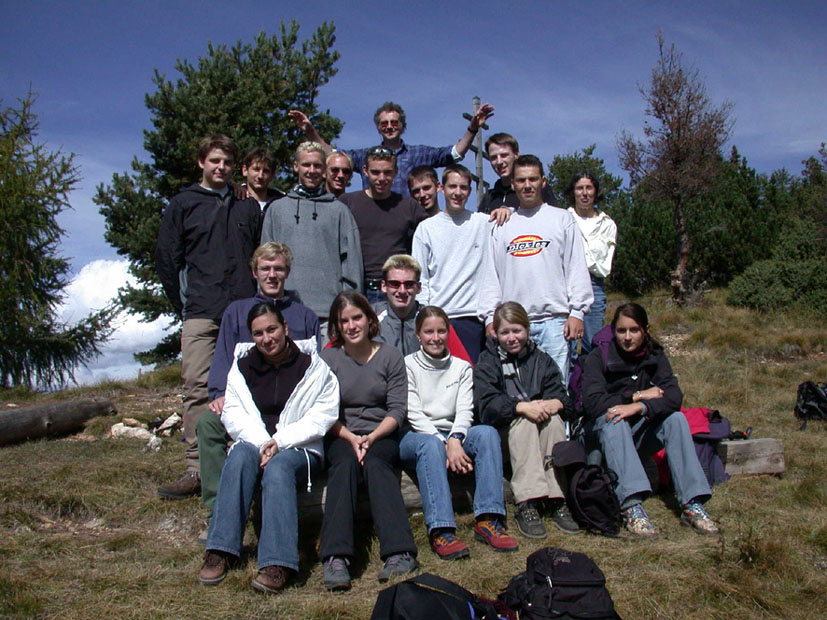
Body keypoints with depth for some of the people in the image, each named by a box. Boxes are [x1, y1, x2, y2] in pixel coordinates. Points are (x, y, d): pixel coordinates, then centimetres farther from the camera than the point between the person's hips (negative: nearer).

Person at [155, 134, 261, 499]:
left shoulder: (248, 208, 17)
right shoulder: (183, 205, 11)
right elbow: (166, 260, 8)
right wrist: (185, 306, 4)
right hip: (201, 316, -2)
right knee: (197, 389, -7)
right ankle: (197, 469, -4)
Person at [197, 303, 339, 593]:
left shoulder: (312, 364, 3)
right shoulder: (243, 364, 12)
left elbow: (323, 415, -4)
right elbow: (232, 413, 4)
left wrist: (280, 441, -15)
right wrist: (261, 442, -14)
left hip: (300, 449, -2)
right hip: (255, 443, 3)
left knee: (277, 466, -35)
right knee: (240, 455, -32)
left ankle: (277, 562, -43)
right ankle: (220, 550, -34)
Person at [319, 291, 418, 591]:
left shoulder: (390, 356, 7)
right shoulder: (328, 358, 8)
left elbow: (397, 408, 0)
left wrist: (372, 437, -15)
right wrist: (350, 438, -14)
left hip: (381, 435, 0)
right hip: (340, 436, 0)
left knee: (375, 463, -33)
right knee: (345, 463, -32)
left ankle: (399, 552, -43)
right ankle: (336, 557, -44)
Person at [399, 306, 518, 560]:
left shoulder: (462, 367, 15)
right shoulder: (407, 365, 5)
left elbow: (465, 410, 1)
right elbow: (414, 413, -7)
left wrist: (454, 439, -21)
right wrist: (444, 443, -21)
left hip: (453, 436, 3)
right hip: (415, 437, -3)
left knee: (487, 432, -26)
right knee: (431, 445, -37)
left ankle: (488, 520, -33)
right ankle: (441, 530, -46)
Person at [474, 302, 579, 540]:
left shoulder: (541, 360, 14)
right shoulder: (486, 364, 4)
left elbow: (562, 397, 0)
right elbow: (487, 406, -14)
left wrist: (554, 403, -25)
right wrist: (522, 407, -30)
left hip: (544, 432, 2)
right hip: (504, 435, -2)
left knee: (554, 419, -28)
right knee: (524, 421, -32)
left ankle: (558, 500, -31)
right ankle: (527, 505, -40)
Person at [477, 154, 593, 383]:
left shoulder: (562, 219, 10)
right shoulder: (502, 227, 15)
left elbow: (577, 268, 5)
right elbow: (491, 275, 13)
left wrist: (577, 312, -4)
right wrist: (490, 317, 3)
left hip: (554, 321, -2)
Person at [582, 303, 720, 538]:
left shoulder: (655, 356, 1)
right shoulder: (599, 357, -7)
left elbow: (674, 396, -16)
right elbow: (592, 402, -21)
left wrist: (639, 407, -33)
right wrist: (637, 395, -20)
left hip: (641, 431, 3)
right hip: (605, 431, -3)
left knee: (676, 417, -23)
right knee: (613, 421, -34)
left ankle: (692, 504, -30)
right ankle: (631, 506, -48)